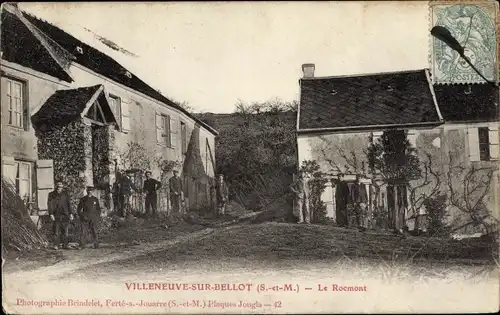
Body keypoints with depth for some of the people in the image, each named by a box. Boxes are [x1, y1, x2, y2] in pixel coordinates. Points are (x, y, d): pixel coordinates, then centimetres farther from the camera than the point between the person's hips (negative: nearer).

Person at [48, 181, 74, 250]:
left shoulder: (65, 194, 10)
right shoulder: (51, 195, 3)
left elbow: (69, 204, 14)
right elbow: (49, 205, 0)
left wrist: (71, 213, 9)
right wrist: (51, 214, -9)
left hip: (65, 215, 3)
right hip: (56, 216, -3)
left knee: (65, 231, 4)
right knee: (56, 232, -5)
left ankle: (65, 245, 11)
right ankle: (56, 245, 0)